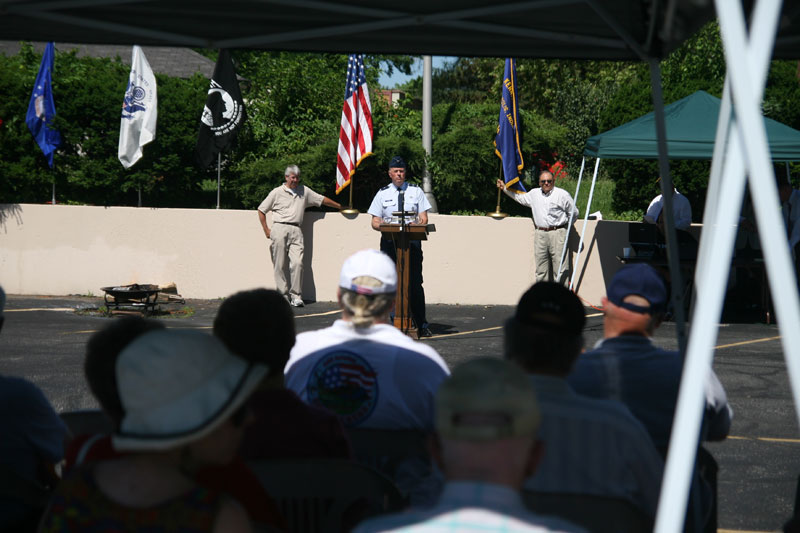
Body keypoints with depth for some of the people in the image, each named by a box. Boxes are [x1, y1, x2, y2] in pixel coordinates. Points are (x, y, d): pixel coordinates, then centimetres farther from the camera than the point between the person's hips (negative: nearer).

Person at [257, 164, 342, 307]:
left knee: (297, 262, -13)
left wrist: (340, 207, 29)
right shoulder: (277, 192, 9)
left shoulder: (304, 191, 18)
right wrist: (266, 230, 6)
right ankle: (283, 295, 1)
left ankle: (296, 296, -10)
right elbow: (261, 210, 13)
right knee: (280, 265, -4)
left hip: (296, 231, 2)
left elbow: (322, 199, 26)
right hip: (280, 228, -2)